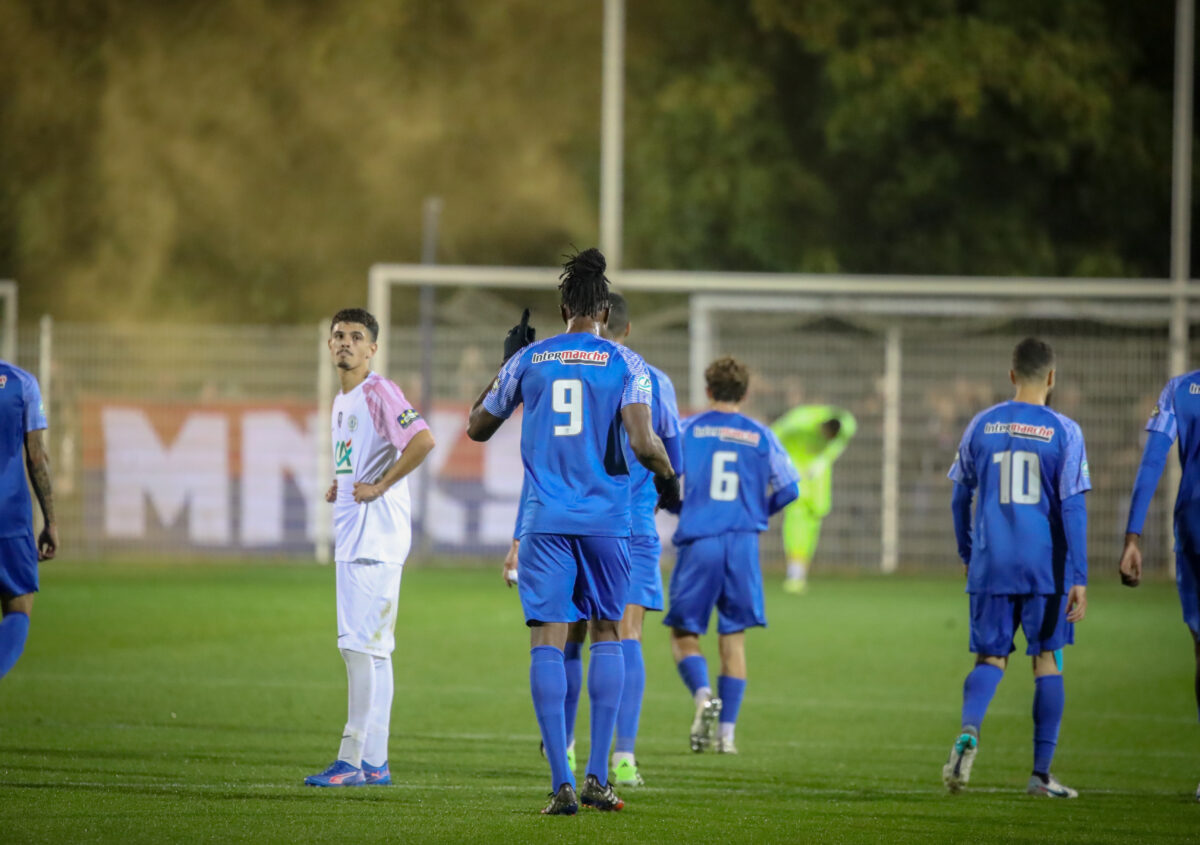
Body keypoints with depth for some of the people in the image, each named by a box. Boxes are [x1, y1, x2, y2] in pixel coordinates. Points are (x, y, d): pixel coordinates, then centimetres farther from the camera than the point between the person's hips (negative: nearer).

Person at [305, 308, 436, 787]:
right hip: (351, 539, 10)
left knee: (361, 645, -12)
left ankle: (351, 759, -14)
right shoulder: (341, 402, 19)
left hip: (376, 537, -10)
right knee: (372, 649, 11)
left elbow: (422, 442, -23)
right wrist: (338, 489, 13)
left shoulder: (378, 393, -10)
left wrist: (377, 487, -19)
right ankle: (374, 763, 14)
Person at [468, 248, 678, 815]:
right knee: (606, 634, 13)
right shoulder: (626, 364, -1)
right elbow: (642, 442, -13)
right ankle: (597, 777, 6)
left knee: (548, 640, -2)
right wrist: (666, 475, 7)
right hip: (607, 518, 0)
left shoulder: (528, 360, 5)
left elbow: (478, 428, 17)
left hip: (545, 519, 0)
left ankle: (561, 783, -11)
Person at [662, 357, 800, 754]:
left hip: (697, 542, -2)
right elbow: (789, 487, 4)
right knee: (733, 639, 10)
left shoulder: (687, 429, 2)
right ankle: (726, 732, 7)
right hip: (743, 543, 2)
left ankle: (703, 696, -19)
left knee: (684, 633, 8)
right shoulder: (761, 436, 6)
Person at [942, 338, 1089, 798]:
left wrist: (968, 555, 25)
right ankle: (1041, 773, 8)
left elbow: (960, 496, 11)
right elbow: (1073, 507, -8)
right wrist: (1079, 579, -7)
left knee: (991, 657, 8)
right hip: (1047, 567, -2)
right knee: (1047, 659, 8)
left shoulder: (982, 426, 4)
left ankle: (969, 731, -23)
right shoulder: (1064, 432, -5)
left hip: (991, 565, 2)